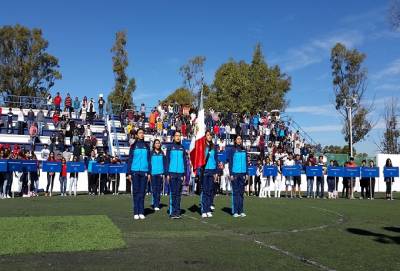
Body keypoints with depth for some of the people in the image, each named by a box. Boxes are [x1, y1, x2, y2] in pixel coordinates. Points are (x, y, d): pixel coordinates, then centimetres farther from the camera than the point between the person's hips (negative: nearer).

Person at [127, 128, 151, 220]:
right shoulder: (133, 146, 5)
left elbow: (149, 160, 11)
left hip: (144, 171, 1)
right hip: (135, 171, -1)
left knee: (142, 192, 3)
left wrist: (149, 172, 5)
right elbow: (130, 159, 6)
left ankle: (141, 212, 7)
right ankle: (136, 212, 3)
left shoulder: (146, 146, 9)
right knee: (135, 192, 0)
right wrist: (129, 173, 0)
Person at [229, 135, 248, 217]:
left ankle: (240, 211, 10)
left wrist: (246, 174, 8)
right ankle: (235, 211, 0)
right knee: (235, 192, -3)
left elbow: (246, 163, 15)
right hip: (235, 173, -4)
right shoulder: (233, 150, 0)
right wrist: (231, 174, -8)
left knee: (241, 192, 6)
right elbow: (230, 163, -1)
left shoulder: (244, 150, 11)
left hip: (242, 174, 4)